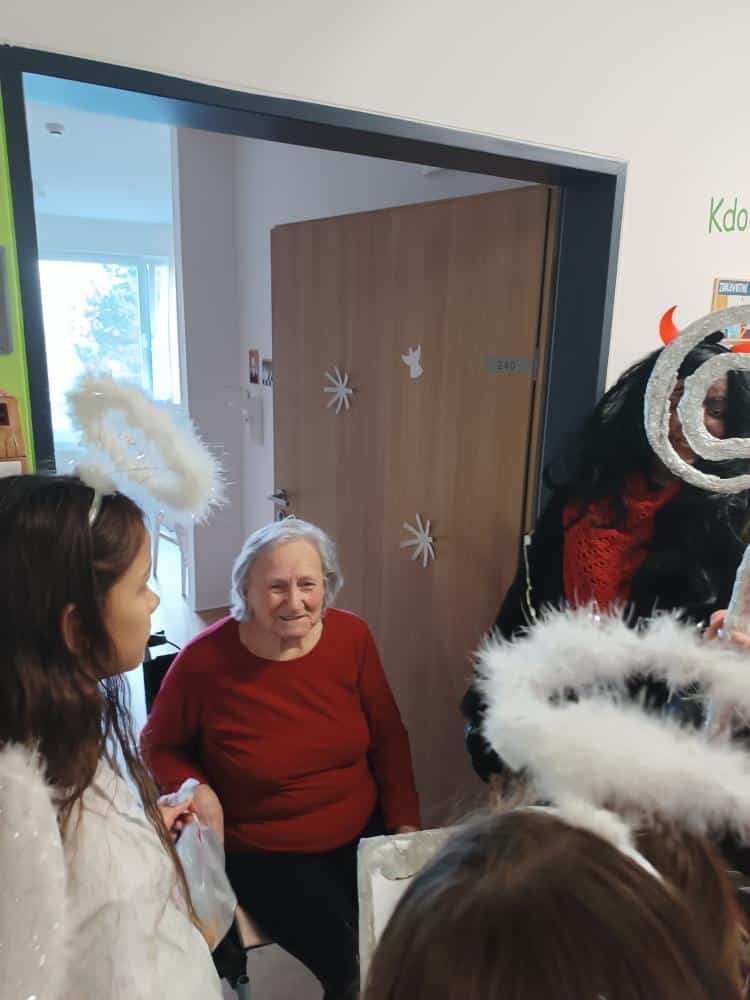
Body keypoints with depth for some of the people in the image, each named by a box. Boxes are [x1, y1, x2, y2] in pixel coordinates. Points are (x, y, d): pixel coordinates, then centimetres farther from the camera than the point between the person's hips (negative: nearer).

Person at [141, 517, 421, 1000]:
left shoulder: (352, 637, -9)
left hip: (365, 833, 3)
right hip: (263, 853, -2)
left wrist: (406, 824, -3)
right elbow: (158, 746, 1)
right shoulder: (204, 661, -17)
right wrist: (197, 791, -16)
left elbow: (388, 738, 2)